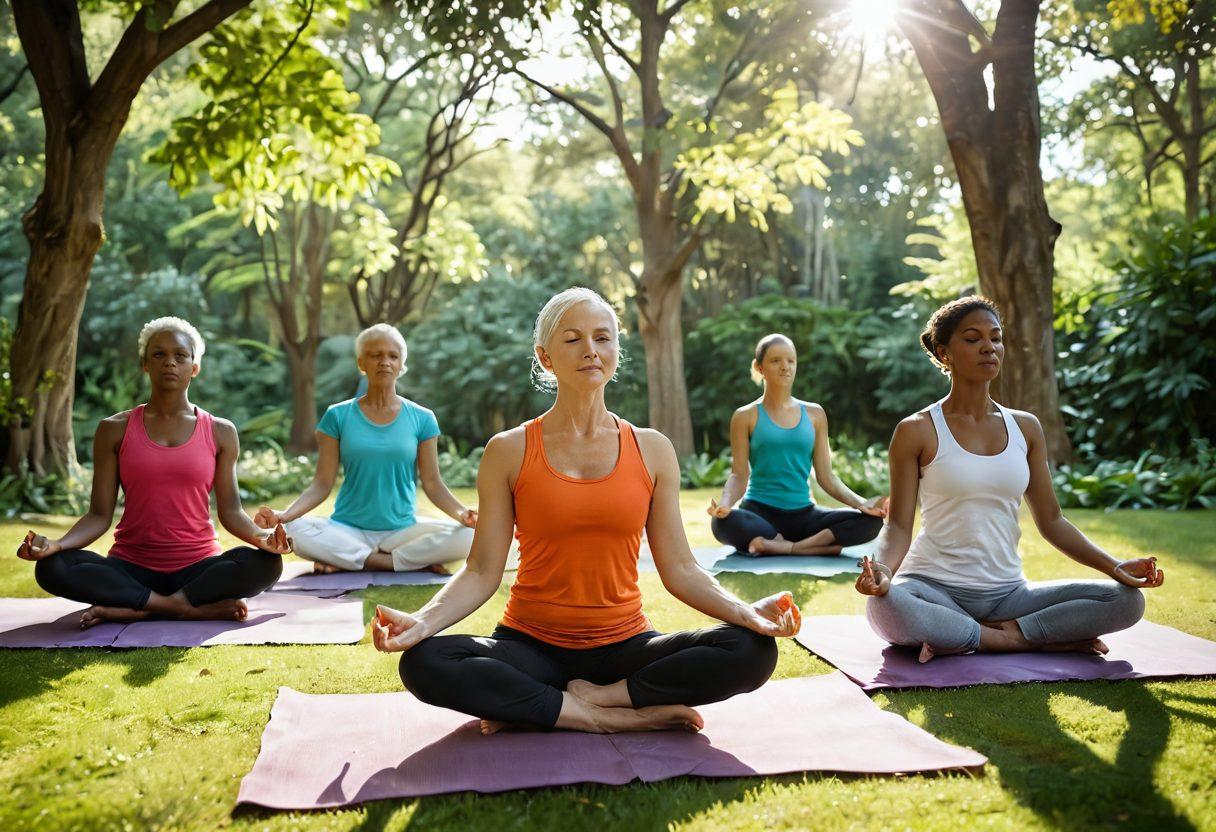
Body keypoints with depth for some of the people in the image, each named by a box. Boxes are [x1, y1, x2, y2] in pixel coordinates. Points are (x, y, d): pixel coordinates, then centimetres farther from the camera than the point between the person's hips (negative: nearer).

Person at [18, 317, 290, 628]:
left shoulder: (220, 432, 5)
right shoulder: (114, 430, 4)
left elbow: (230, 510, 1)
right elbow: (99, 515, 2)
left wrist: (260, 536, -21)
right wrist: (57, 544, -18)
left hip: (197, 567, 0)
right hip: (132, 568, 1)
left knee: (266, 563, -31)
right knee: (52, 567, -28)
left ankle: (132, 609, -23)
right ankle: (189, 608, -25)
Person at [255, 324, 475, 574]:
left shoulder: (421, 419, 4)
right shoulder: (338, 416, 3)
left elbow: (433, 484, 1)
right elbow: (322, 483, -1)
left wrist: (462, 513, -19)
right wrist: (284, 514, -19)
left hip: (401, 529, 1)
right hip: (348, 530, 0)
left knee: (466, 537, -27)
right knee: (295, 531, -32)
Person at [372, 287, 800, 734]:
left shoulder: (652, 450, 3)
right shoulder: (508, 452, -1)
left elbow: (680, 569, 1)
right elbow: (482, 571, -4)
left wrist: (745, 611, -16)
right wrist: (422, 621, -22)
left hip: (624, 646, 1)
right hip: (531, 644, -1)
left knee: (754, 651, -23)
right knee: (422, 662, -30)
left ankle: (589, 697, -16)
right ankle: (616, 717, -22)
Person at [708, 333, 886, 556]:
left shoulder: (814, 414, 10)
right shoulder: (746, 416, 3)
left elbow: (826, 476, 9)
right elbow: (739, 475, -2)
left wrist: (860, 502, -7)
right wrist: (725, 503, -24)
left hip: (803, 514, 3)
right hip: (759, 512, -3)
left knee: (871, 521, -21)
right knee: (723, 523, -38)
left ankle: (781, 547, -23)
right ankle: (820, 546, -24)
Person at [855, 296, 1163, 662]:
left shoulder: (1025, 428, 10)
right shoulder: (917, 431, -3)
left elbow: (1051, 521, 11)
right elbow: (899, 525, -7)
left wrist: (1113, 566, -2)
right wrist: (882, 569, -28)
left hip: (1007, 591, 4)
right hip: (935, 587, -4)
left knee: (1128, 600, -14)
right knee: (884, 607, -39)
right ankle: (1030, 641, -19)